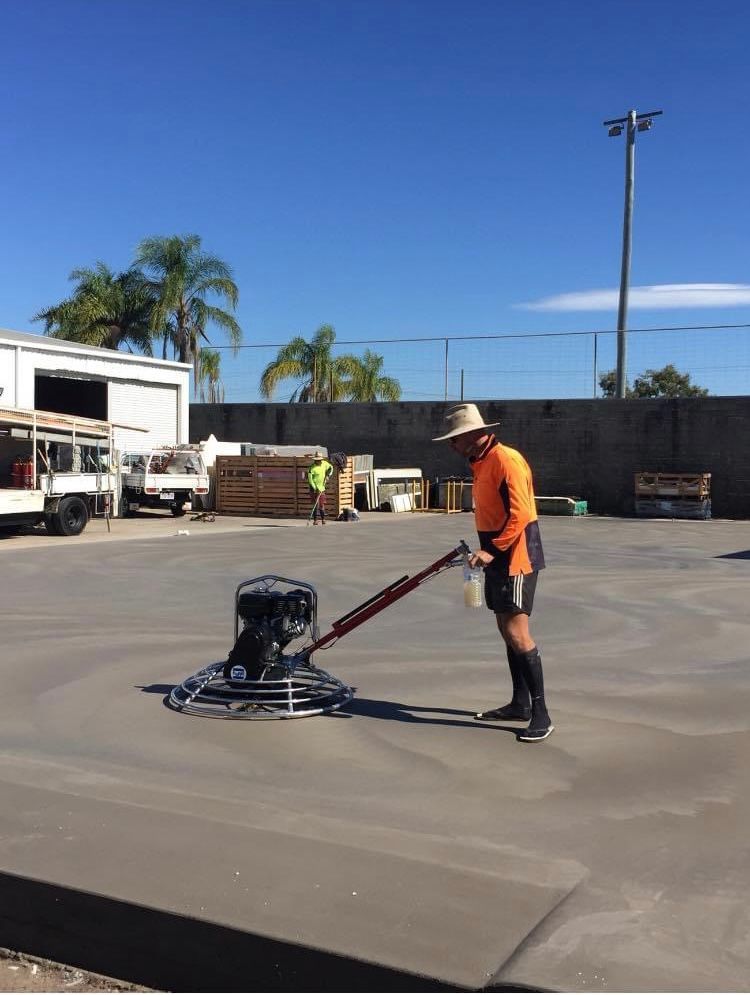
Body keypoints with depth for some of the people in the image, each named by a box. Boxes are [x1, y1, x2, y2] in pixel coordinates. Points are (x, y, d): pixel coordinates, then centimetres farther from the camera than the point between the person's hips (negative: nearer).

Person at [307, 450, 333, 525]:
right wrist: (315, 489, -23)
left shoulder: (324, 463, -1)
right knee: (316, 504, -8)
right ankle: (315, 520, -3)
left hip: (322, 487, 5)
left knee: (322, 504, 11)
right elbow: (310, 479, -19)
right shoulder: (312, 467, -18)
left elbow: (331, 467, 19)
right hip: (314, 488, -5)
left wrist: (328, 475, 1)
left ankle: (323, 519, 20)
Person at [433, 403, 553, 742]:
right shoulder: (481, 463, 14)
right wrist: (486, 551, 18)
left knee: (517, 632, -12)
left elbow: (520, 514, -23)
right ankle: (520, 703, 23)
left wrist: (493, 551, -22)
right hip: (498, 558, 10)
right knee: (507, 630, 13)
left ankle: (541, 713, -6)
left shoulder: (506, 460, -17)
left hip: (516, 558, -10)